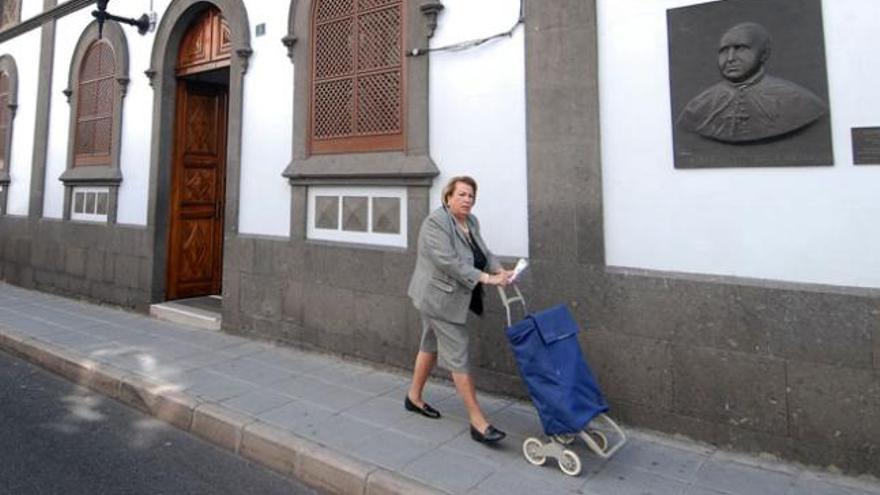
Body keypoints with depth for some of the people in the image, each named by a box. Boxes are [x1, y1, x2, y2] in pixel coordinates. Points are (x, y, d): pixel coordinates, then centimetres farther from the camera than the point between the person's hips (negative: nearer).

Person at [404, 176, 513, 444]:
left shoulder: (471, 222, 9)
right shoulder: (436, 221, -19)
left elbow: (484, 252, 7)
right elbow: (448, 261, -26)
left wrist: (499, 269, -11)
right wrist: (485, 278, -27)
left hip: (450, 297, 9)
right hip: (439, 298, -9)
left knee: (431, 346, 18)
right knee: (458, 357, -6)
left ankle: (414, 397, 34)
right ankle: (478, 422, 1)